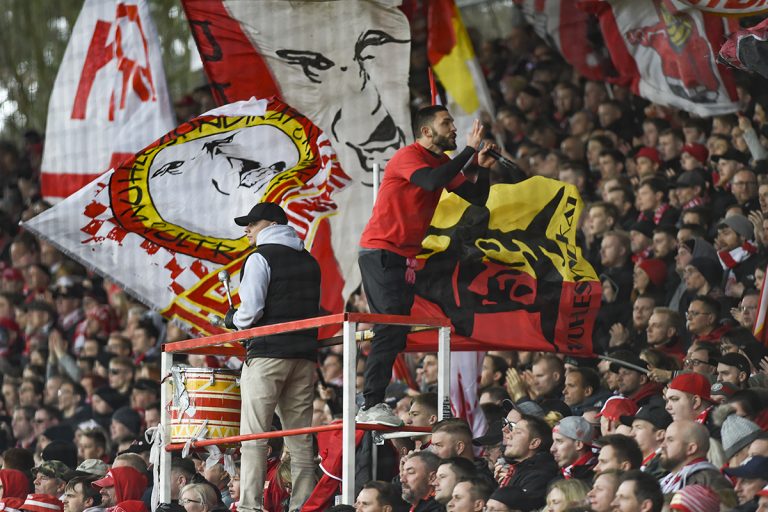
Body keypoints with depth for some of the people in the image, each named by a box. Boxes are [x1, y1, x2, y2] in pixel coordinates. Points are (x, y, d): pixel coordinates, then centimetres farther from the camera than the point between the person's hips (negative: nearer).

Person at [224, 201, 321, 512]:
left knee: (253, 436, -6)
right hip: (305, 354, 7)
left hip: (268, 353, -7)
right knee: (300, 439, 6)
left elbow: (250, 310, -13)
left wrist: (231, 319, 5)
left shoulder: (261, 258, -4)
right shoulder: (309, 261, 18)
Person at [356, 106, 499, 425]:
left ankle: (374, 404, 5)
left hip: (404, 256, 10)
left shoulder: (443, 162, 16)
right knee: (390, 328, -17)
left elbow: (477, 198, 14)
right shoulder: (408, 156, -11)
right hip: (380, 252, -10)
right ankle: (372, 405, -20)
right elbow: (432, 181, -31)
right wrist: (470, 150, -25)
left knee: (396, 331, 5)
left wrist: (483, 168, -4)